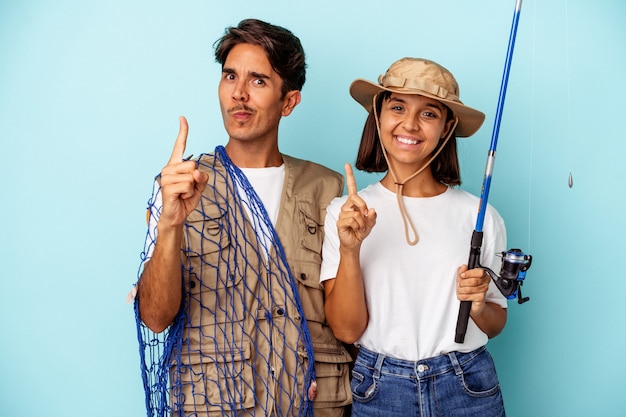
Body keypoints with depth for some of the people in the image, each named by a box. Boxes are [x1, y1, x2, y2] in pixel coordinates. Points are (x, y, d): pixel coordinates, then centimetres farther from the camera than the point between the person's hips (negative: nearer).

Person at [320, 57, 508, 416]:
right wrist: (349, 250, -22)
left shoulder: (480, 216, -4)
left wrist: (479, 306, -13)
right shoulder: (345, 213, -6)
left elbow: (495, 325, 7)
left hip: (467, 387, 1)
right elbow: (347, 329, -10)